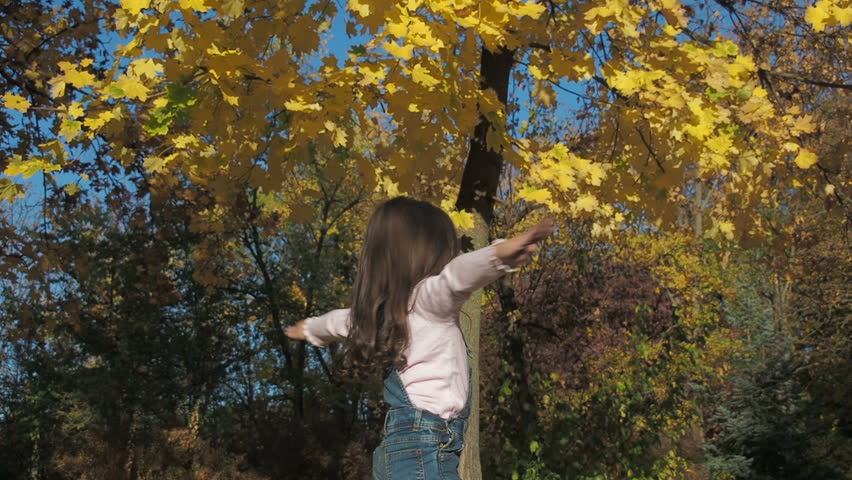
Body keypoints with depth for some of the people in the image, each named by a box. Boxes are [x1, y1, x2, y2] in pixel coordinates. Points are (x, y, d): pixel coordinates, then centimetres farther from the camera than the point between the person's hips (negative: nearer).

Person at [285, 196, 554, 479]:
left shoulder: (384, 307, 13)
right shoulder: (426, 297, -10)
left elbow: (343, 320, 34)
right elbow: (455, 276, -34)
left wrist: (309, 329, 54)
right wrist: (500, 252, -52)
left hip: (395, 448, 9)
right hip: (425, 452, -9)